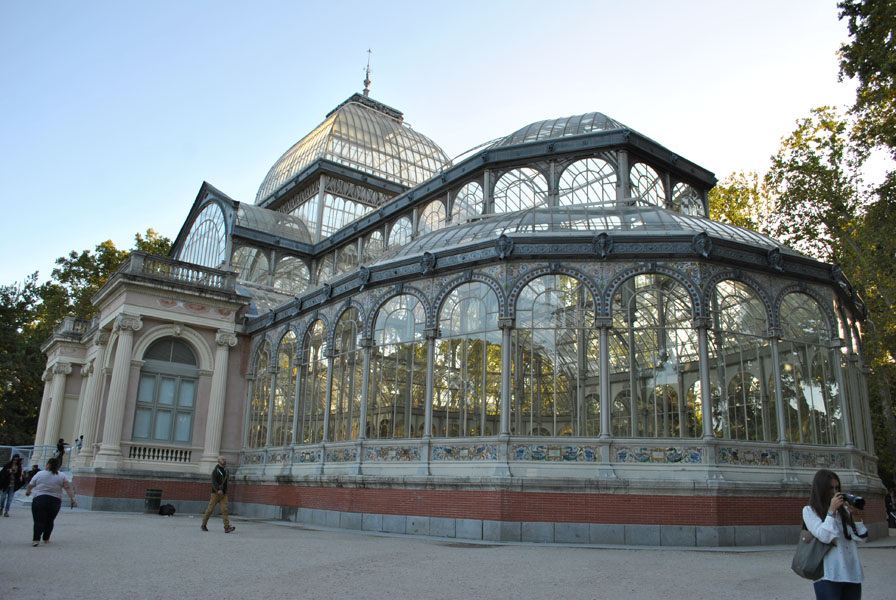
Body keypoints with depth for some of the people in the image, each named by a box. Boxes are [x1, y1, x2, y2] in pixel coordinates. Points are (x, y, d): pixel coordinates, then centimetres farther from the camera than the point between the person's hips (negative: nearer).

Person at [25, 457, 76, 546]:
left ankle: (36, 539, -16)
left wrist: (27, 491, 32)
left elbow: (30, 485, 12)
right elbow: (68, 488, -5)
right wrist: (73, 498, -7)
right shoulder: (62, 476, 4)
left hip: (39, 500, -2)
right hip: (55, 501, 2)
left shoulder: (40, 474, 2)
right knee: (49, 521, 14)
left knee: (39, 521, -3)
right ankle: (46, 539, 20)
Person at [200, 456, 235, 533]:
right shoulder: (215, 470, -8)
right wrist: (218, 490, -33)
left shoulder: (225, 469, 12)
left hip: (224, 493, 5)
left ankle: (227, 527, -17)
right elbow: (213, 481, -21)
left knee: (224, 509, -7)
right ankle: (203, 525, 21)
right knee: (210, 509, 2)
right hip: (215, 493, -5)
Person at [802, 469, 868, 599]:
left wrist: (855, 514, -3)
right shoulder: (809, 510, 0)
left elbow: (861, 537, 6)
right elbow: (824, 536, -13)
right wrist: (832, 510, -10)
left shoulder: (843, 510, 13)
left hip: (852, 573, 5)